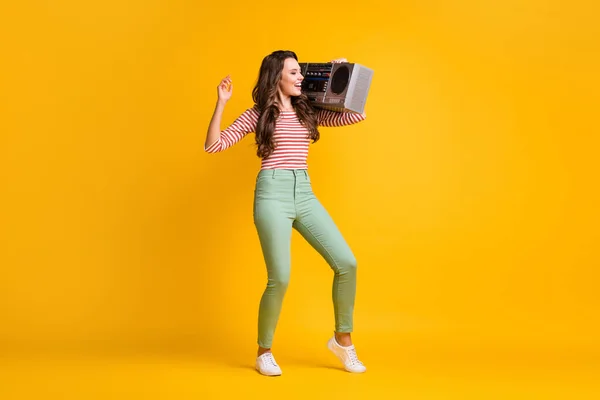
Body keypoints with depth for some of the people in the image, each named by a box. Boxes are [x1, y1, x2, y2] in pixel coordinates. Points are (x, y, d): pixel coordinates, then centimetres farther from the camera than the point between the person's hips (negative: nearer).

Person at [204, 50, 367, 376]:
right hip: (272, 193, -5)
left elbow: (357, 115, 13)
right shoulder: (257, 115, 5)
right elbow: (213, 145, 0)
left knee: (346, 263, -5)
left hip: (304, 193, 5)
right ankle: (264, 352, 12)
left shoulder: (309, 112, 16)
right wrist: (221, 103, -7)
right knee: (280, 278, -10)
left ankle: (342, 339, 14)